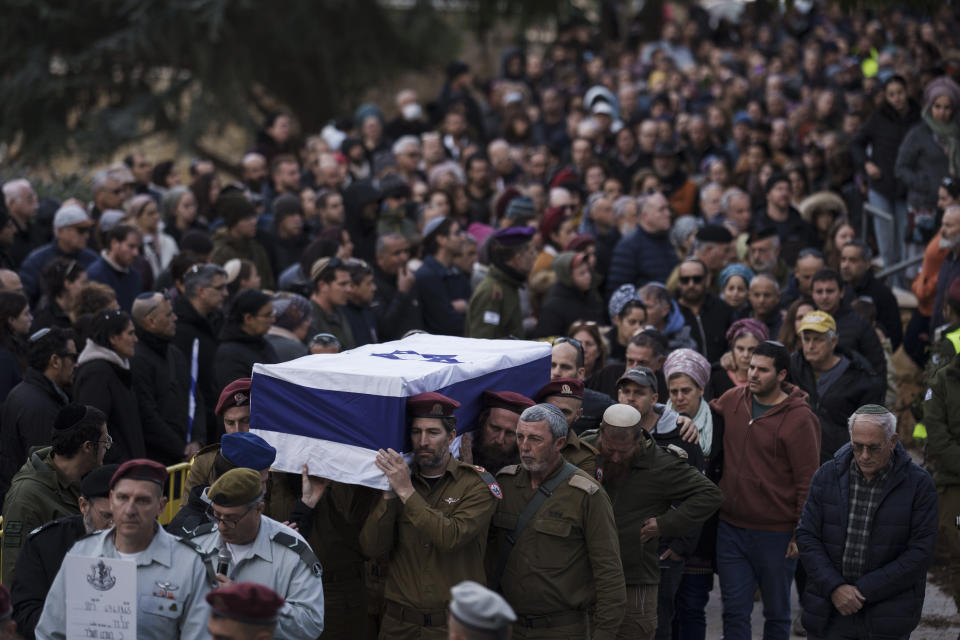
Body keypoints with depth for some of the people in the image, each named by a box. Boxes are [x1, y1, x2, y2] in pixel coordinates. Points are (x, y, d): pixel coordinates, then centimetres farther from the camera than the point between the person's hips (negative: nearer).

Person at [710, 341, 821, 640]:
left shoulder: (799, 419, -12)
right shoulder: (732, 399, 3)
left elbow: (808, 480, -10)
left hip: (775, 534, -4)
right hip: (731, 526, 4)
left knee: (776, 612, 12)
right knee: (734, 610, 7)